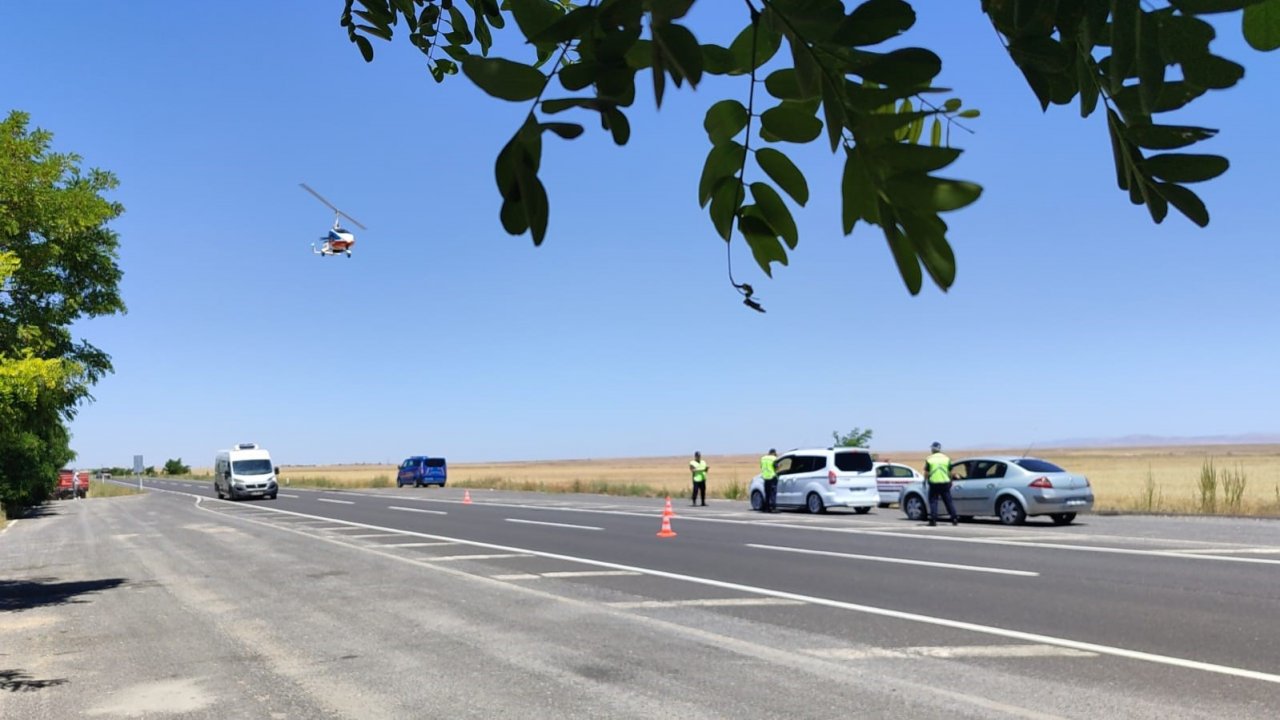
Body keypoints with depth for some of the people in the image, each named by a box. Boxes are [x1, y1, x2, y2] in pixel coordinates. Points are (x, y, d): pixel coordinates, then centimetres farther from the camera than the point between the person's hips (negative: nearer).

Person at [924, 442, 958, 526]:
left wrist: (925, 481, 13)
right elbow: (950, 472, 8)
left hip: (934, 483, -2)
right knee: (949, 501, 10)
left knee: (933, 501, 4)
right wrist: (950, 481, 20)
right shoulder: (946, 458, 6)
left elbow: (926, 472, 0)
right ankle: (954, 519, 9)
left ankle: (933, 521, -1)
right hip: (945, 483, 2)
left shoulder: (929, 459, -1)